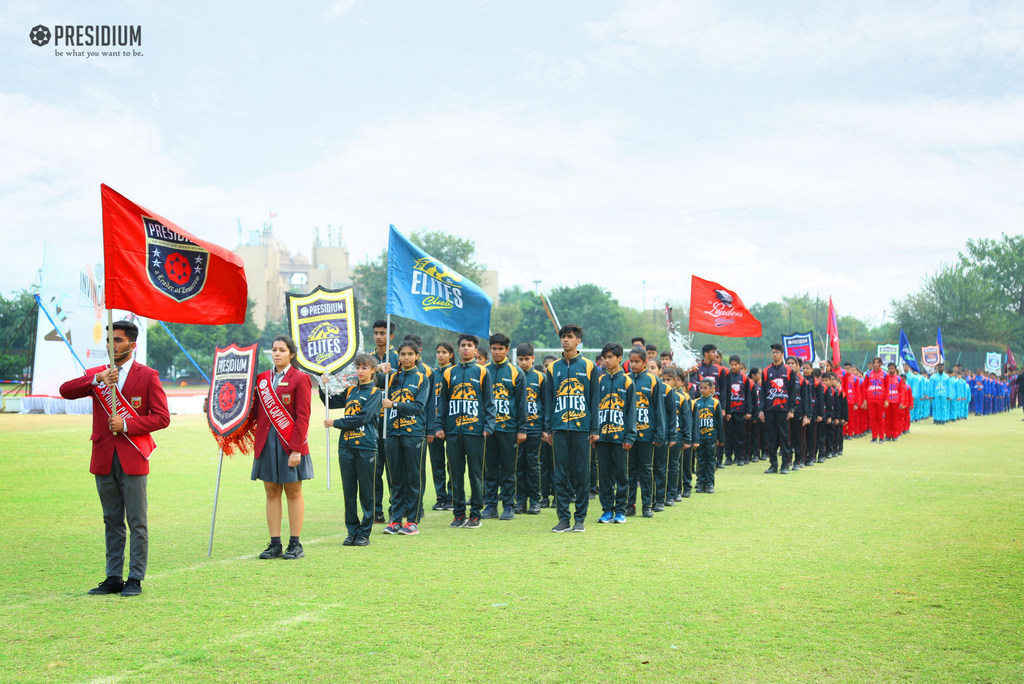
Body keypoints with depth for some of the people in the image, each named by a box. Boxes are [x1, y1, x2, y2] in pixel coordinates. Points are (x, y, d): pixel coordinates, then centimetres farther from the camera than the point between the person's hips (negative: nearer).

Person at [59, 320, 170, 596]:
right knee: (112, 522, 11)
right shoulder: (96, 374, 11)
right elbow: (65, 390, -5)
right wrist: (97, 380, -17)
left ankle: (135, 579, 6)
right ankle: (113, 578, 17)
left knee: (137, 522, -1)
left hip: (132, 459, -4)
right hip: (103, 459, 4)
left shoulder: (147, 376, 1)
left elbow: (162, 417, -4)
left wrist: (127, 425, -13)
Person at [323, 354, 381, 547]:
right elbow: (332, 403, 18)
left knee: (366, 491, 1)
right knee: (349, 491, 8)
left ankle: (365, 533, 8)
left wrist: (335, 423, -8)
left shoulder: (375, 393, -2)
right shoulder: (350, 391, 15)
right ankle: (352, 531, 16)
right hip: (346, 445, 5)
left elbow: (363, 417, -12)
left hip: (366, 446, -5)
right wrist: (324, 388, 0)